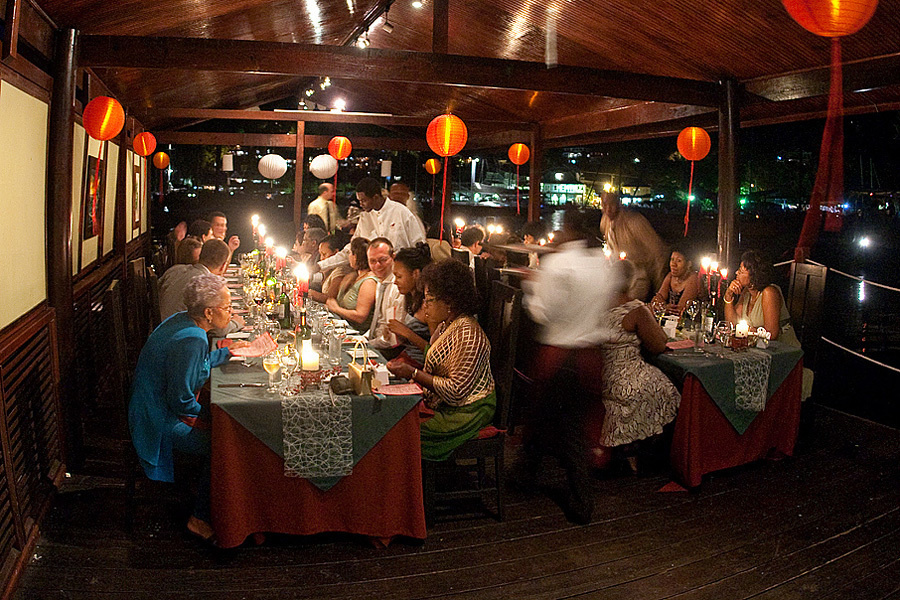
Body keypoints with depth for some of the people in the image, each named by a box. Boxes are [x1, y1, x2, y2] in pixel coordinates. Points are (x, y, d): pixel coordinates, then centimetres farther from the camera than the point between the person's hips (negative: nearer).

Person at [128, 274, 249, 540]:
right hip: (161, 425, -10)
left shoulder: (182, 320, 2)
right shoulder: (192, 339, -29)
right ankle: (201, 519, 2)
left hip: (155, 410, 10)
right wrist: (203, 414, -9)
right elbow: (181, 400, -26)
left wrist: (226, 352, 15)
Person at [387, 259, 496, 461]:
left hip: (466, 412, -9)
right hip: (446, 405, 10)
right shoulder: (446, 324, 9)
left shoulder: (467, 333, -23)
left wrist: (413, 373, -22)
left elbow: (456, 392, -24)